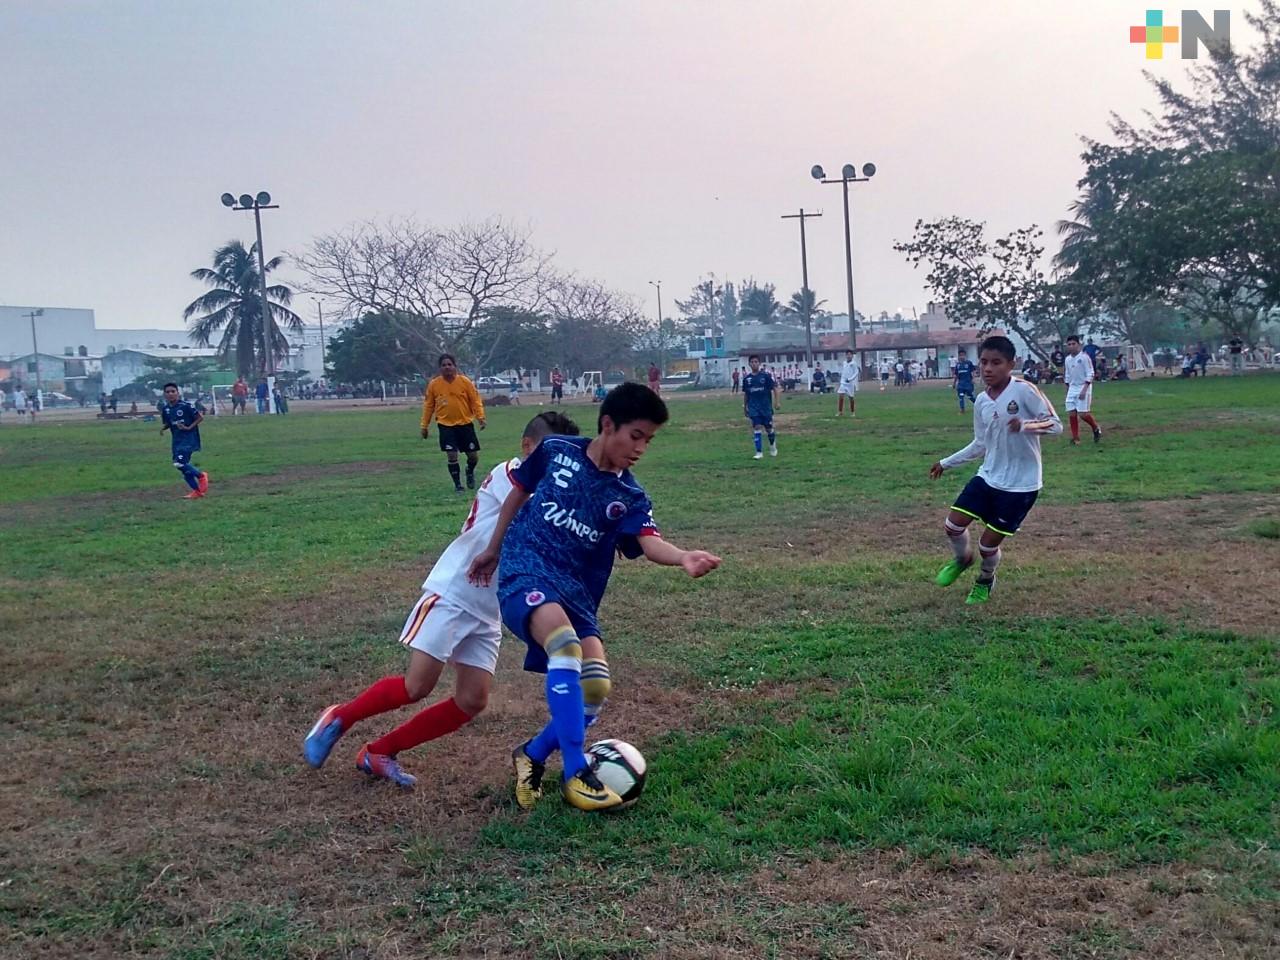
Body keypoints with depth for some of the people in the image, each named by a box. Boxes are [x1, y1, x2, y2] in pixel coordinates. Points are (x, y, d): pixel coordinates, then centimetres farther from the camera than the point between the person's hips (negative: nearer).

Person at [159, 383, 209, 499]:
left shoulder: (186, 406, -14)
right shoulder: (165, 409, 4)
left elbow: (200, 417, -10)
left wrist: (189, 427, -17)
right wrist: (163, 428, -2)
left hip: (189, 438, -7)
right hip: (177, 440, 7)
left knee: (180, 463, -21)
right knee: (184, 468, 7)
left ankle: (201, 476, 2)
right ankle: (197, 491, 18)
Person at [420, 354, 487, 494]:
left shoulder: (465, 381, -4)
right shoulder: (434, 384, -2)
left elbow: (475, 400, -2)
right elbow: (428, 405, 5)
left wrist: (480, 417, -14)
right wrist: (425, 426, 6)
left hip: (465, 424, 1)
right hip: (446, 426, 0)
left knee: (473, 456, 5)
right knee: (452, 456, -8)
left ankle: (470, 472, 38)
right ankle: (457, 485, 9)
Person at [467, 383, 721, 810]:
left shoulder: (630, 497, 1)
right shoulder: (556, 451, -1)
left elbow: (650, 542, -18)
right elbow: (519, 492, 15)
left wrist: (683, 557, -41)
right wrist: (493, 549, 22)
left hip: (577, 595, 4)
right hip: (525, 574, -4)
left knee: (595, 687, -12)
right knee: (566, 646, -32)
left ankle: (533, 755, 16)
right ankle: (575, 774, -27)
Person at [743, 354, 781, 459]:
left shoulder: (766, 375, -5)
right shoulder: (746, 378, 4)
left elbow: (774, 388, -4)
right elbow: (745, 394, 14)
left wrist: (778, 402, -14)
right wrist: (744, 407, 16)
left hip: (766, 407, -1)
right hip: (753, 408, 2)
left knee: (769, 428, 6)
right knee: (756, 428, -8)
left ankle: (773, 446, 34)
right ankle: (759, 452, -6)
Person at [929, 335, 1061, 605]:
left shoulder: (1024, 391, -16)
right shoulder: (981, 401, 3)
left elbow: (1056, 424, -14)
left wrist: (1025, 425, -32)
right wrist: (946, 463, 16)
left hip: (1021, 485, -5)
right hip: (988, 477, 5)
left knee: (989, 543, -1)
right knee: (953, 524, -3)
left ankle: (986, 580, 33)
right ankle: (962, 559, 32)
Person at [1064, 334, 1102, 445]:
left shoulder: (1084, 357, -11)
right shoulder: (1068, 359, 9)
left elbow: (1090, 374, -14)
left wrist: (1084, 390, -21)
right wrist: (1067, 389, 17)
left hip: (1084, 387, -6)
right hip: (1072, 388, 6)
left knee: (1082, 413, -11)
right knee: (1072, 413, -2)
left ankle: (1096, 429, 15)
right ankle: (1075, 439, 5)